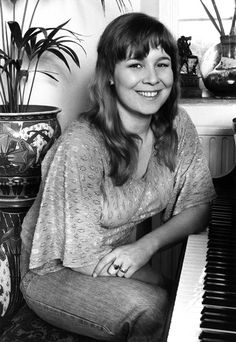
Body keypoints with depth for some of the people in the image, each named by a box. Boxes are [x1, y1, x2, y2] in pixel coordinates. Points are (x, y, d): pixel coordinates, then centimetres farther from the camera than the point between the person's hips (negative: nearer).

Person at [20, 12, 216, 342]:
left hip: (119, 260, 5)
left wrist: (146, 245, -22)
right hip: (55, 273, -5)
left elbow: (199, 207, -4)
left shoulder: (177, 126, -9)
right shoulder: (80, 145, -29)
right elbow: (85, 259, -23)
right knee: (154, 307, -28)